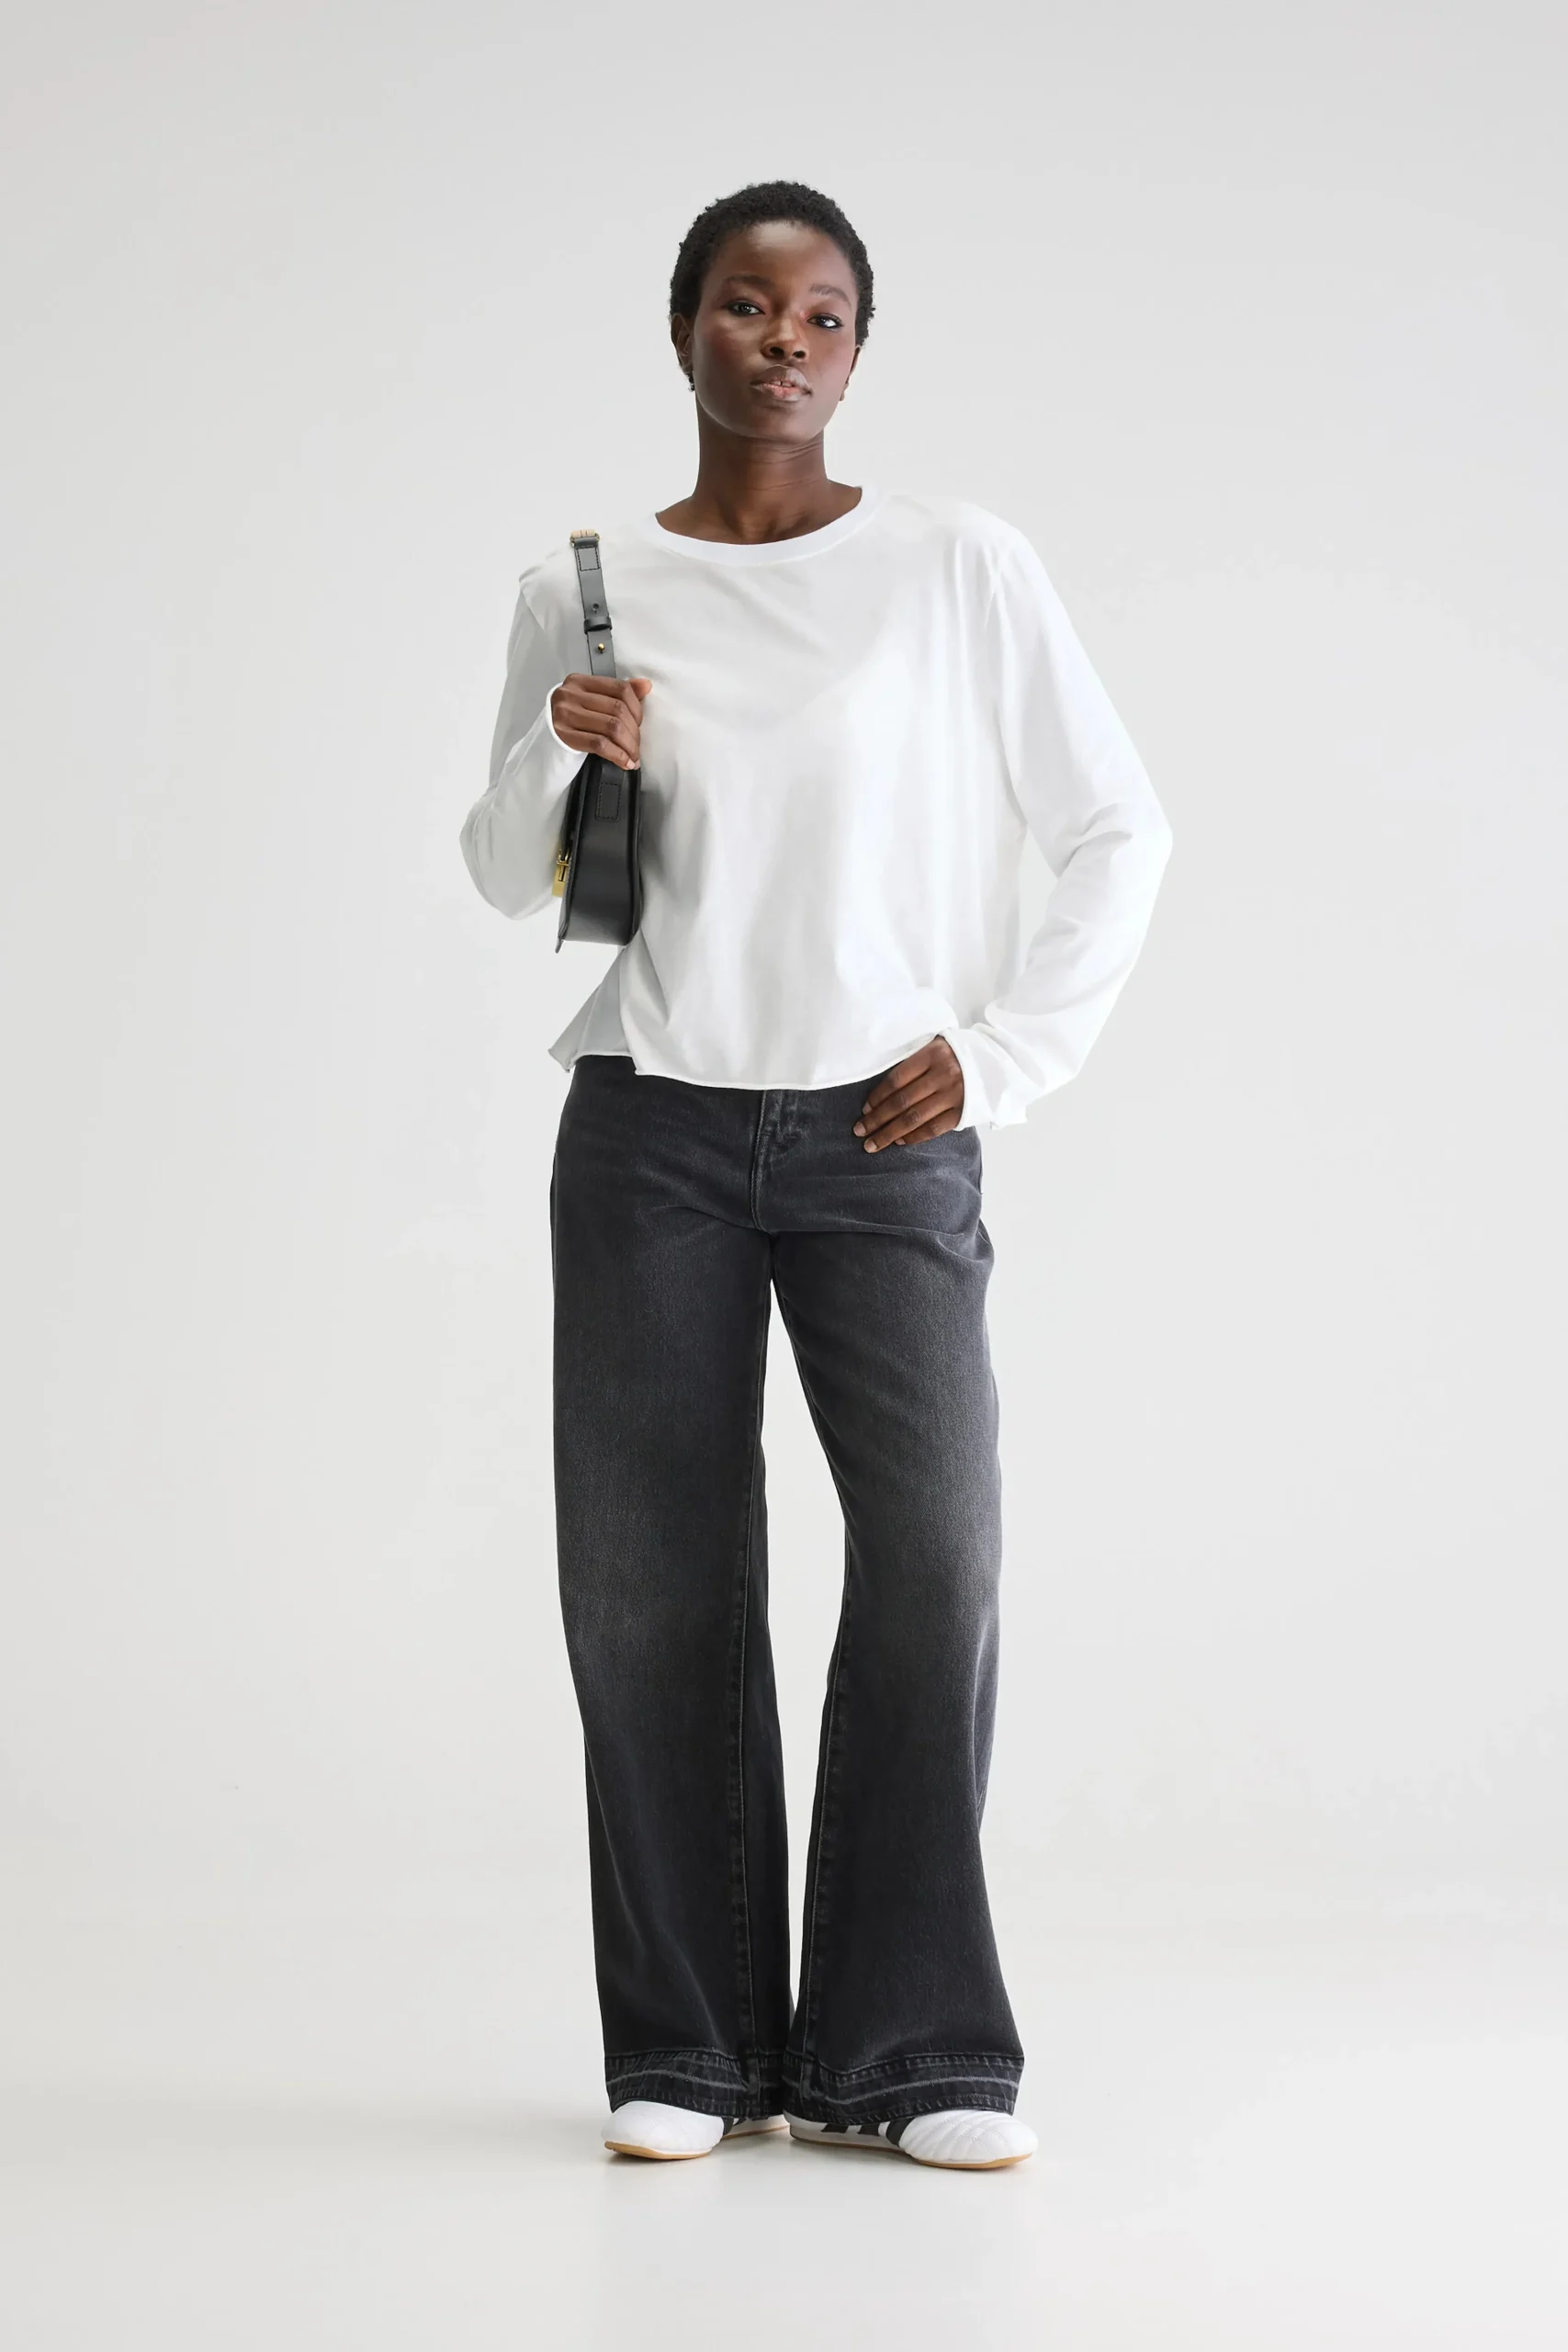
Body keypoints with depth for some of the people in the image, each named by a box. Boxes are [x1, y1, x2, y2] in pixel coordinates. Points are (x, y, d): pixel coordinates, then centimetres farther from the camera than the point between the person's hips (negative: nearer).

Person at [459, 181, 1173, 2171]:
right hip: (653, 1129, 2)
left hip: (884, 1137, -1)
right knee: (649, 1579, -1)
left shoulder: (962, 570, 3)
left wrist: (1005, 1051, -2)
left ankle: (904, 2051, -4)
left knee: (935, 1552, -14)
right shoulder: (586, 592, 8)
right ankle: (689, 2046, 9)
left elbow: (1119, 834, 7)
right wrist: (555, 756, -6)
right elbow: (506, 881, 14)